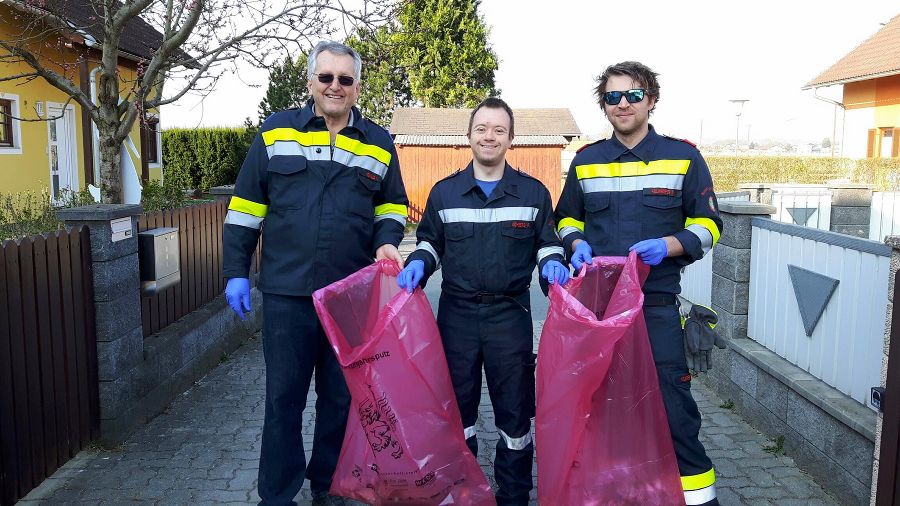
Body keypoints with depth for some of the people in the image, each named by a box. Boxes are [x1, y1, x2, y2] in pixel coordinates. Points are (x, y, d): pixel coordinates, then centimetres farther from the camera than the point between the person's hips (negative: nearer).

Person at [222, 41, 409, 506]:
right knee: (283, 398, 7)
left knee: (340, 398, 13)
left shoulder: (378, 144, 7)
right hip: (286, 294, -1)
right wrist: (236, 273, 2)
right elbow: (246, 208, 6)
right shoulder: (275, 132, 3)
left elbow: (391, 206, 17)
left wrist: (387, 241, -4)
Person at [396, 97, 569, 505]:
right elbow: (429, 241, 14)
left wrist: (553, 264, -11)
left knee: (515, 410, 8)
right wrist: (418, 264, -6)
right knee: (457, 408, 13)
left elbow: (547, 243, 11)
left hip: (510, 315, -1)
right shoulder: (445, 192, 5)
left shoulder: (533, 192, 3)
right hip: (456, 314, 1)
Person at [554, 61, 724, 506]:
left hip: (656, 303, -2)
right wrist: (577, 244, -2)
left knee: (672, 402, -3)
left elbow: (707, 224, 4)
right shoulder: (586, 160, 10)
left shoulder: (683, 157, 3)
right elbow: (567, 219, 20)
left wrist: (668, 245, -14)